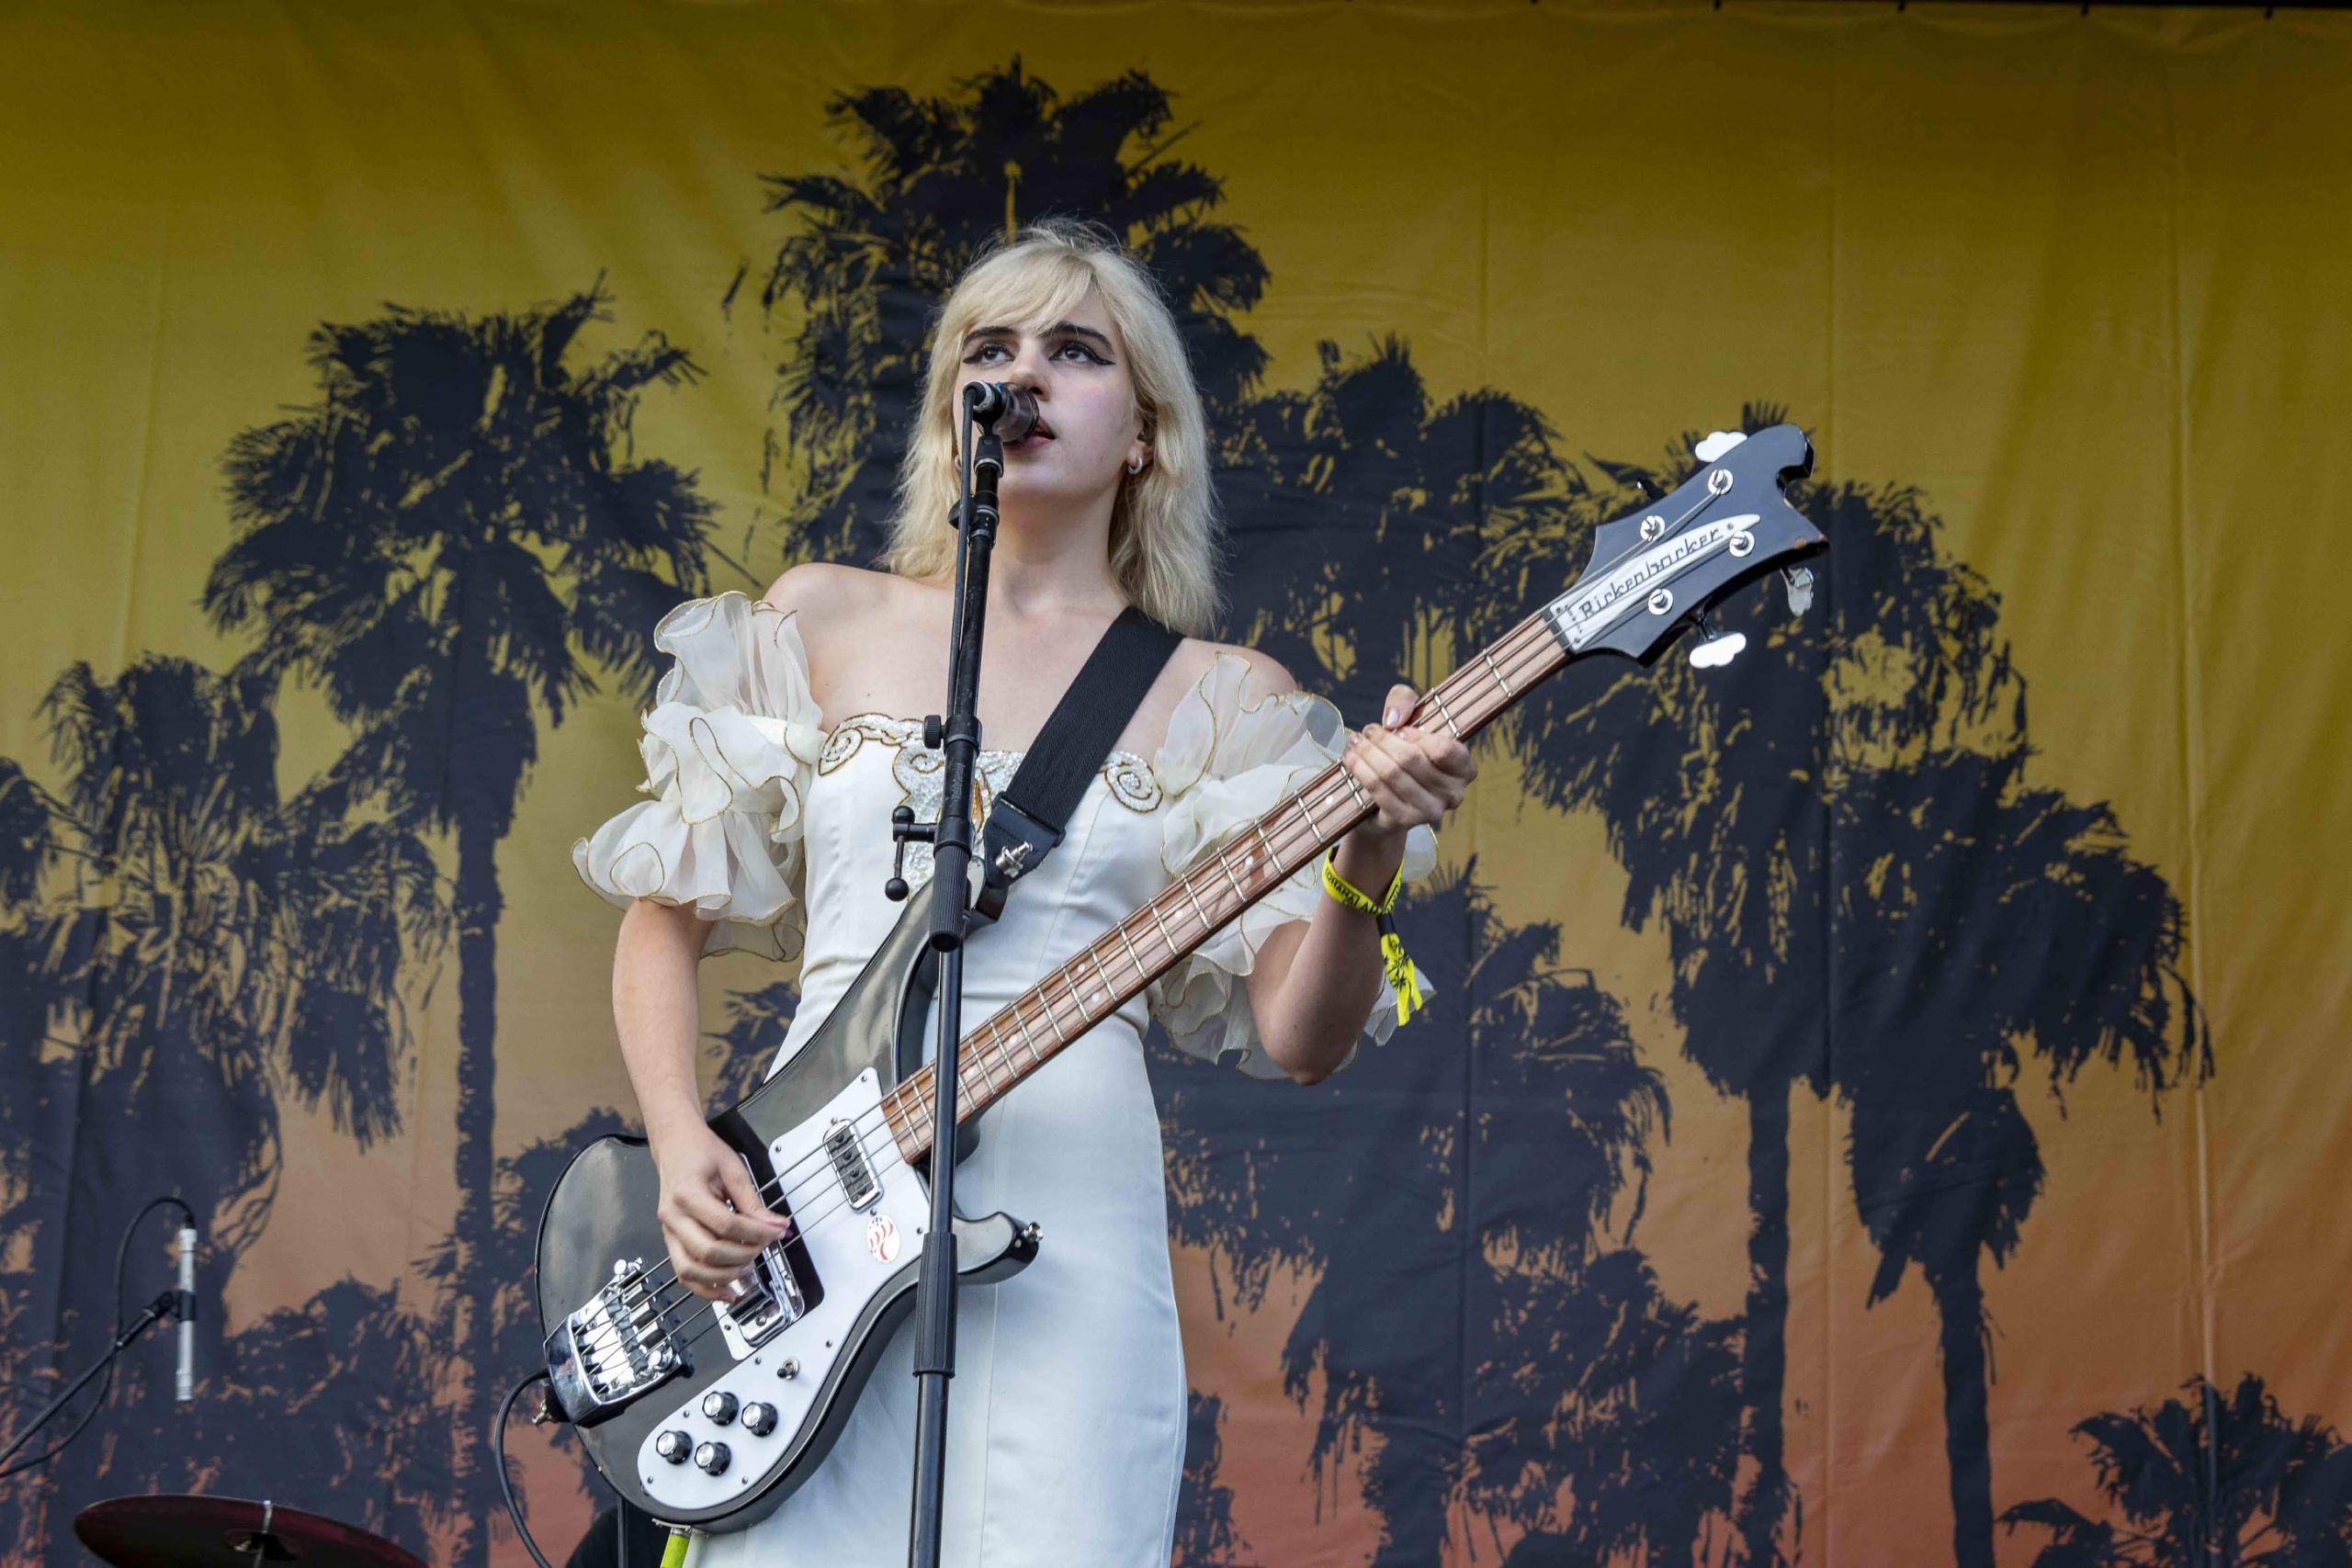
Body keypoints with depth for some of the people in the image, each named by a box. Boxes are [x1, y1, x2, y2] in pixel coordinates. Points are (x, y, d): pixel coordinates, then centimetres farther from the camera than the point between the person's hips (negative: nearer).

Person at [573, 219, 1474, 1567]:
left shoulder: (1222, 701, 6)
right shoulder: (825, 620, 10)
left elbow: (1298, 1039, -1)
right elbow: (665, 916, 14)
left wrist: (1372, 860, -19)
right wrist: (682, 1146, -2)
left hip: (1063, 1216, -1)